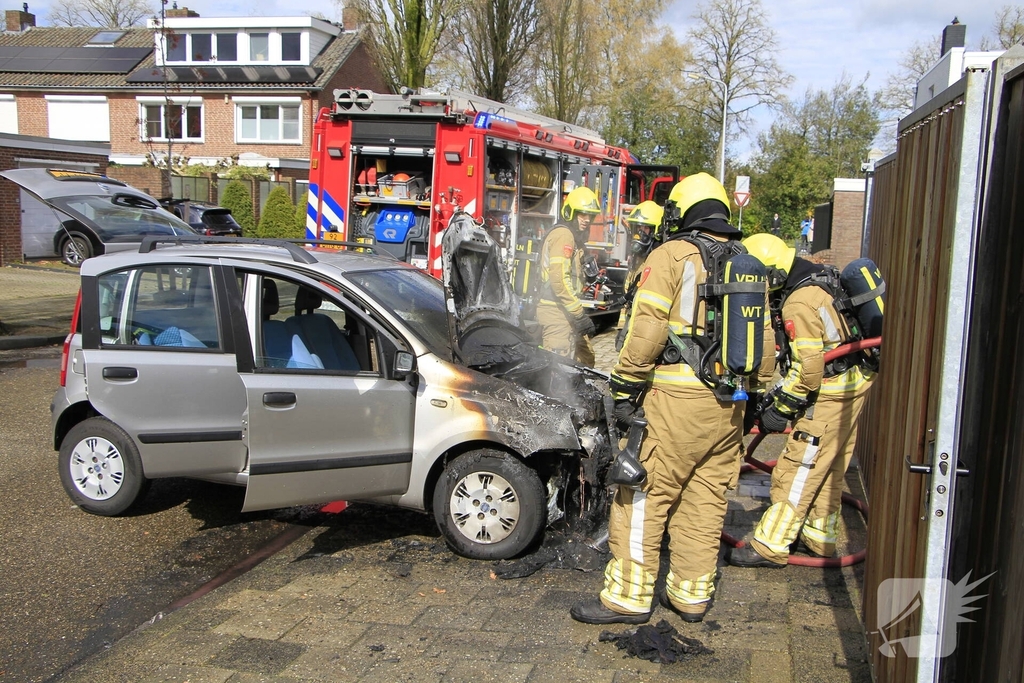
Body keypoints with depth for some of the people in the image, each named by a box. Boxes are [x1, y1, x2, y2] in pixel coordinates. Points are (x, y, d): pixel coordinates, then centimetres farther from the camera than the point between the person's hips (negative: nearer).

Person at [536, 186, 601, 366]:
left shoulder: (573, 236, 21)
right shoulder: (563, 235, -12)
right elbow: (559, 279, -23)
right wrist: (580, 314, -23)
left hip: (565, 312, 11)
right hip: (557, 312, -11)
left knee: (586, 358, 18)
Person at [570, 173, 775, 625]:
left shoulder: (672, 255, -5)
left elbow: (646, 330, -14)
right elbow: (765, 340, 16)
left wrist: (624, 388, -9)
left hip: (676, 398, -7)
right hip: (729, 403, 7)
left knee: (645, 496, 0)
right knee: (705, 501, 14)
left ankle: (629, 596, 5)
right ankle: (691, 596, 22)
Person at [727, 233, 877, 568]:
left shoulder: (798, 304, -22)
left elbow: (808, 369, -25)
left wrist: (780, 408, -15)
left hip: (829, 394, -10)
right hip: (854, 382, 10)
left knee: (797, 469, -5)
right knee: (829, 468, 18)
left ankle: (770, 546, 2)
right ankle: (821, 537, 30)